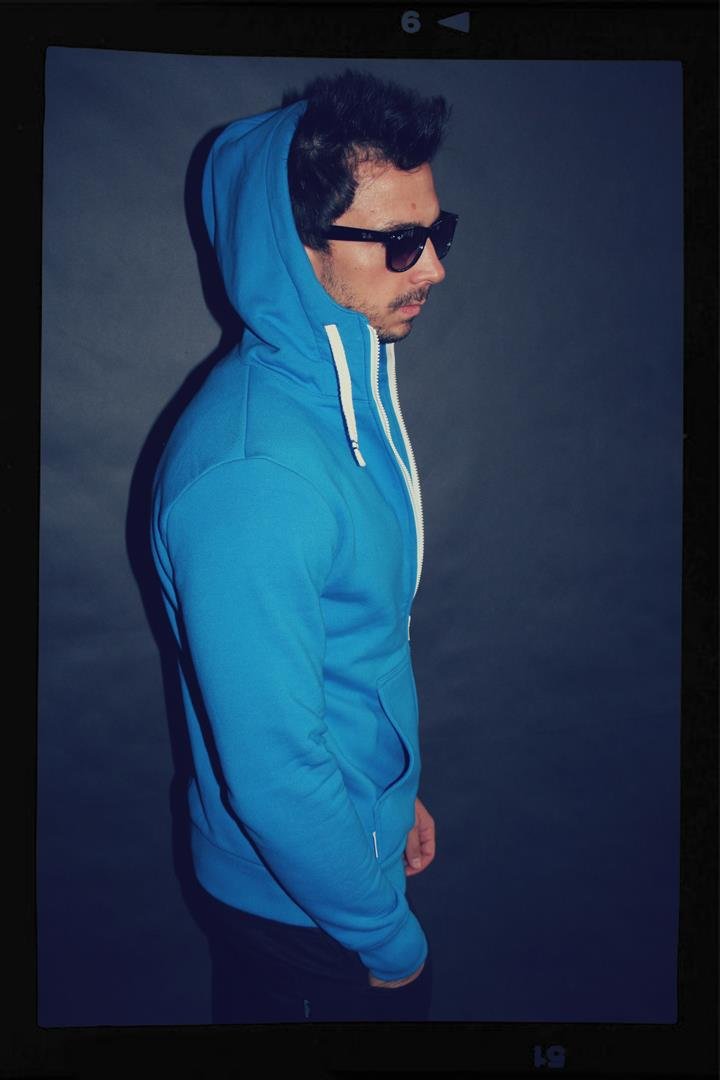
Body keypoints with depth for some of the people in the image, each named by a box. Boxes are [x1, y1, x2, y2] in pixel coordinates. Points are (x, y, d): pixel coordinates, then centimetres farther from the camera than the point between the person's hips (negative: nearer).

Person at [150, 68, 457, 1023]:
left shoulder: (349, 386, -3)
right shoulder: (250, 476, -34)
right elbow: (274, 772, -29)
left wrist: (400, 791, 14)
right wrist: (389, 937, -15)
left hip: (361, 833, 7)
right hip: (299, 897, -7)